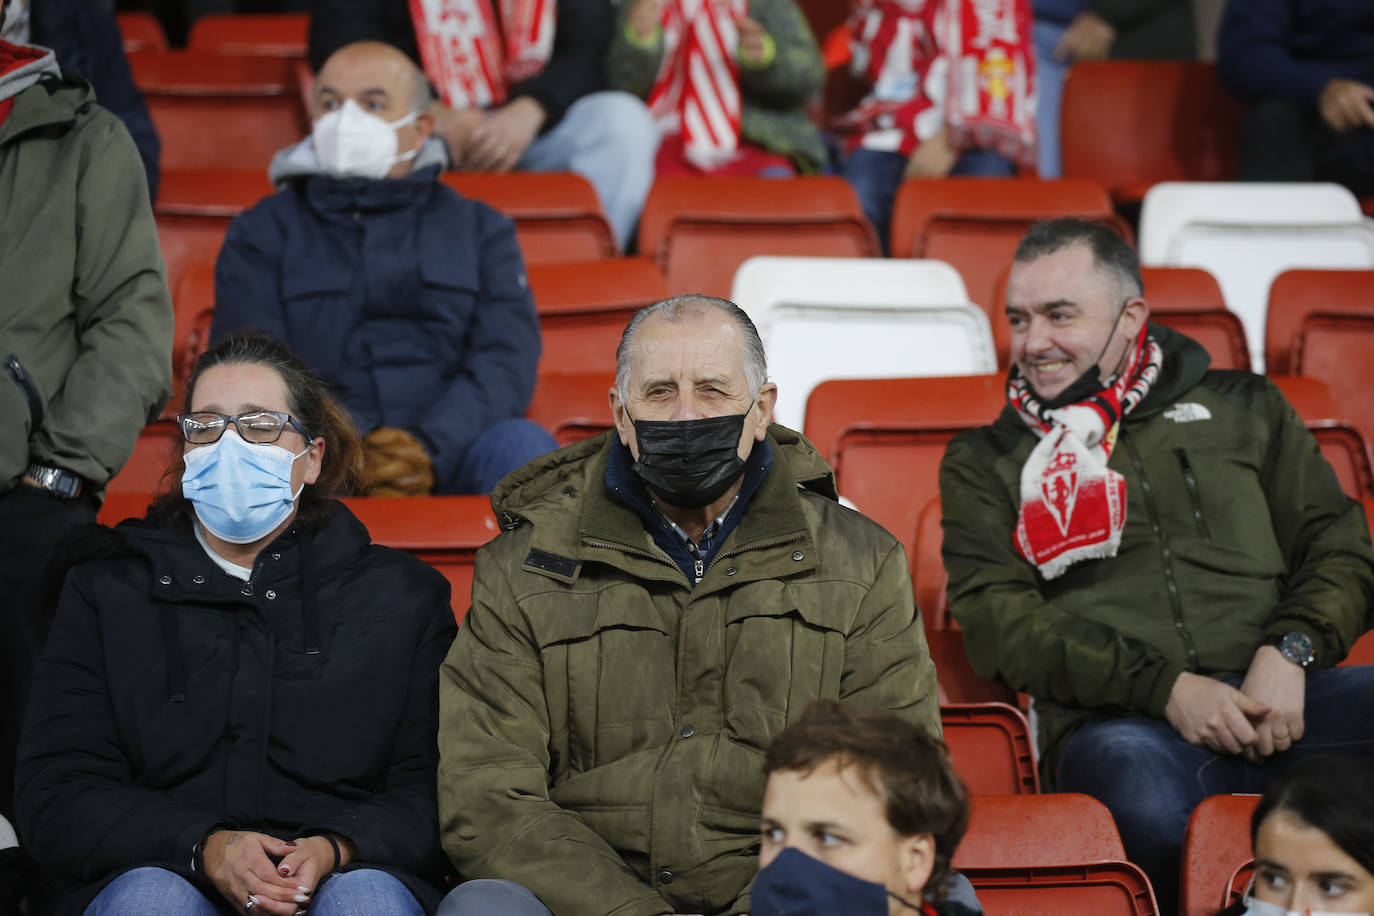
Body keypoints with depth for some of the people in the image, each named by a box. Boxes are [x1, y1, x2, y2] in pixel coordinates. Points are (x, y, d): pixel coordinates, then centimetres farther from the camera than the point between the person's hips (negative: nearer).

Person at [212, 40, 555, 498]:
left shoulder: (481, 230, 22)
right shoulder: (262, 233, 19)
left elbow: (509, 357, 5)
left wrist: (428, 448, -15)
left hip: (449, 456, 1)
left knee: (523, 444, -33)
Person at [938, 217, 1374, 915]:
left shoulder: (1241, 407, 23)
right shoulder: (985, 461, 19)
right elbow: (999, 622, 5)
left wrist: (1290, 652, -6)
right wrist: (1164, 688, -8)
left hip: (1281, 699, 2)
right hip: (1119, 722, -2)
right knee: (1151, 810, -38)